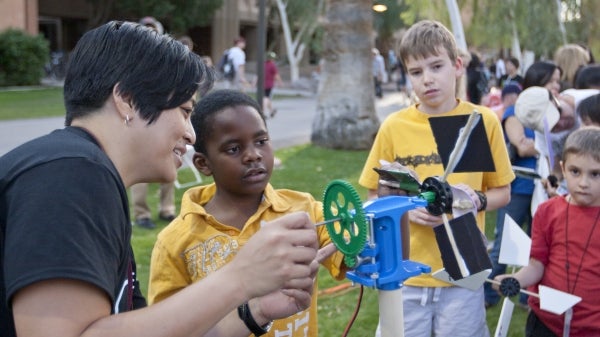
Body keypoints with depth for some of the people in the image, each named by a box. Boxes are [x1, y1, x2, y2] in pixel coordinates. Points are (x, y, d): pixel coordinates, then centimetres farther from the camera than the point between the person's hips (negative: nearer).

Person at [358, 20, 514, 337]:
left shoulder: (484, 121, -4)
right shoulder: (393, 127, -5)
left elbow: (502, 191, 6)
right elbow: (374, 197, 5)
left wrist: (478, 200, -14)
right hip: (406, 272, 0)